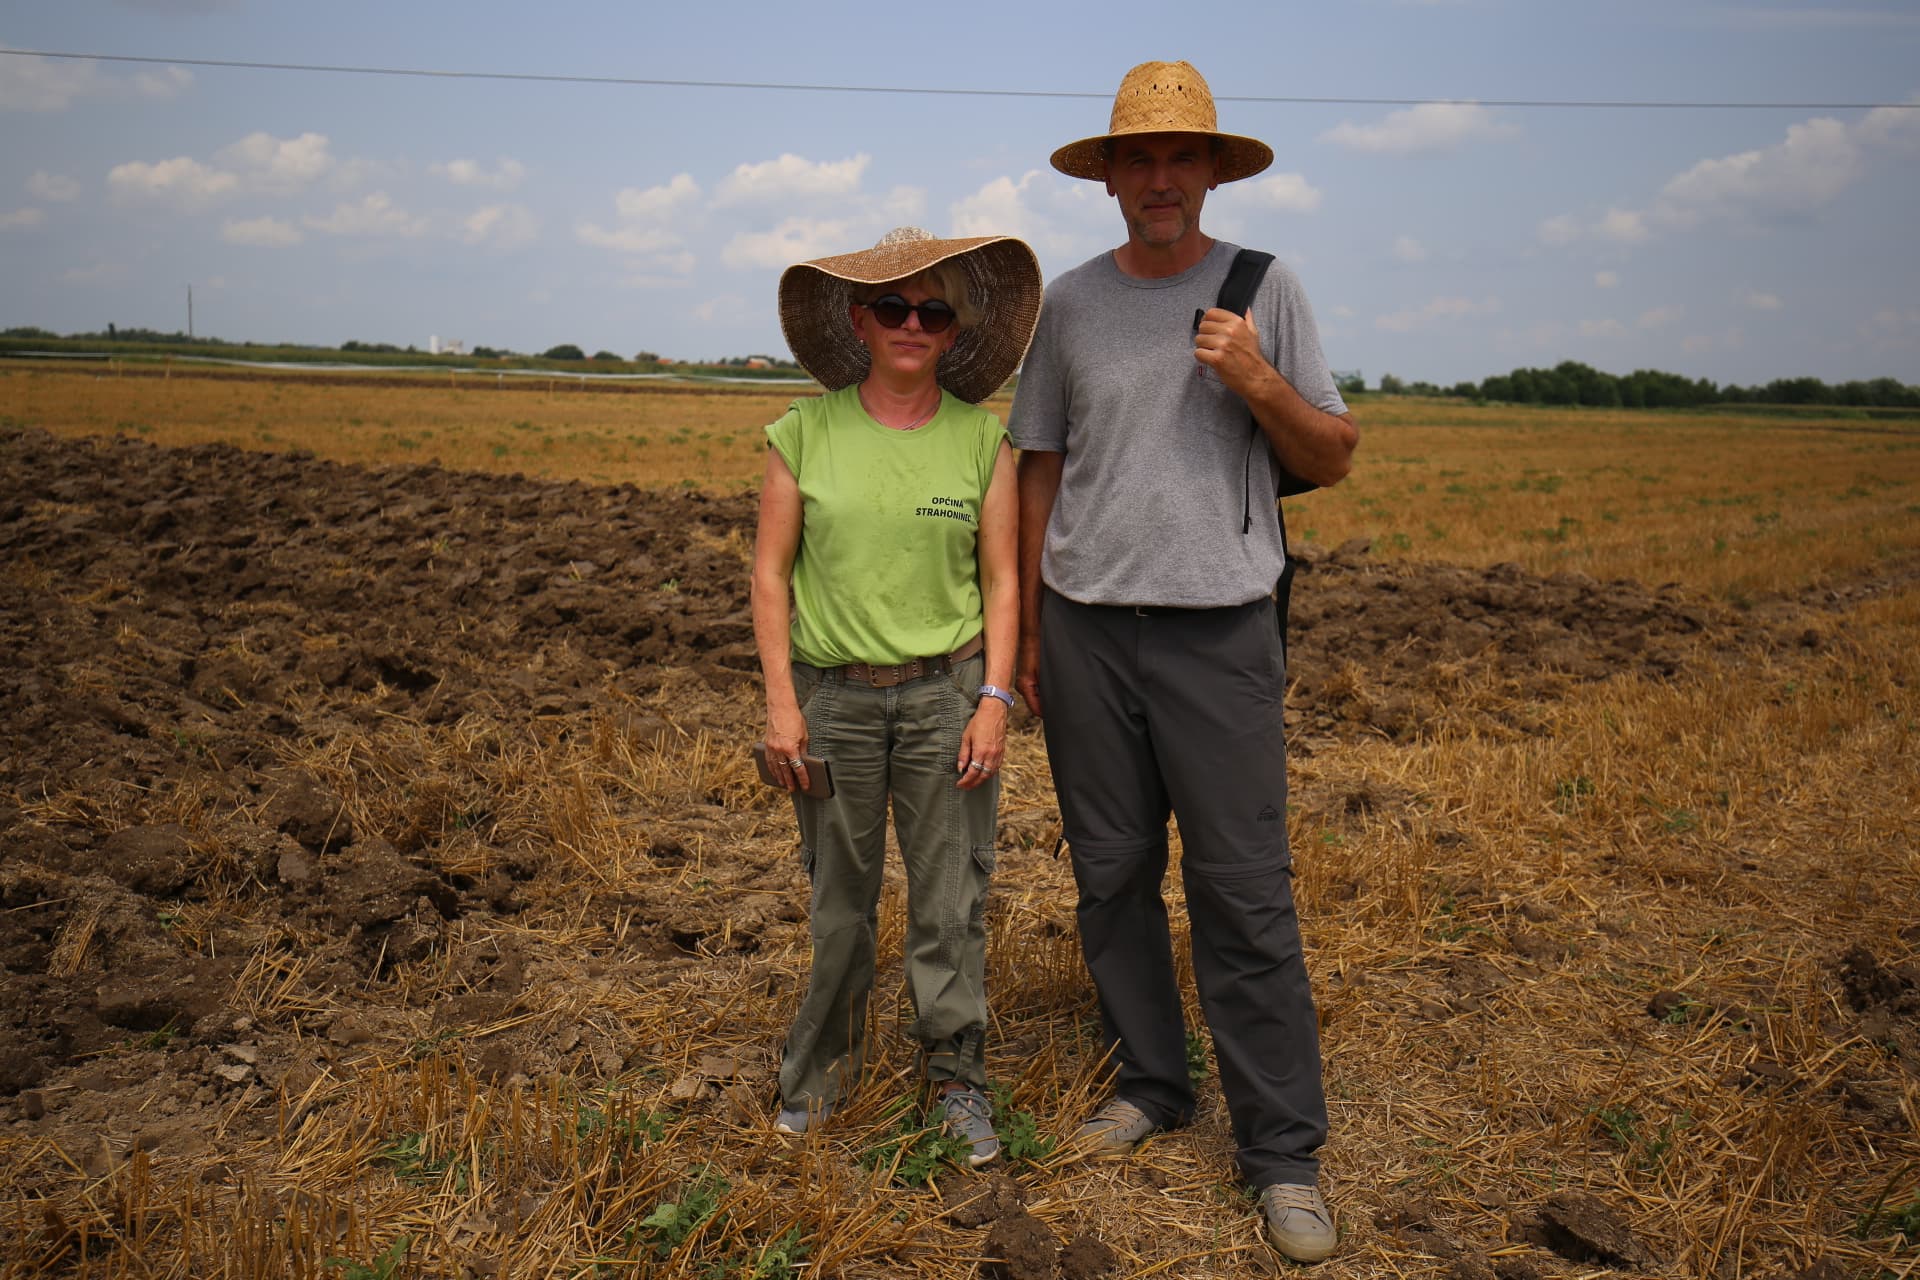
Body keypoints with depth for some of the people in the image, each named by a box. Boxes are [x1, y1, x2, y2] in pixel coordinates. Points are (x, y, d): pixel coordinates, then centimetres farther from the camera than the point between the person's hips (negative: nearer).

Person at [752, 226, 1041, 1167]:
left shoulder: (981, 438, 1)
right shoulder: (805, 432, -1)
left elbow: (1002, 579, 3)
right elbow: (770, 573, 1)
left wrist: (995, 700, -5)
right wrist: (780, 700, -4)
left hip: (946, 691, 1)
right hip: (832, 691, 0)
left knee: (951, 896, 6)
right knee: (838, 895, 10)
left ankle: (958, 1079, 24)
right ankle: (823, 1064, 31)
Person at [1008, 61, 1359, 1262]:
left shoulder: (1266, 287, 5)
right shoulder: (1071, 302, 9)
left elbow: (1334, 457, 6)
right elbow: (1041, 471, 13)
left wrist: (1260, 383, -13)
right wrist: (1026, 631, 10)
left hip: (1221, 626, -2)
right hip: (1087, 626, 3)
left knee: (1246, 891, -2)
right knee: (1114, 877, 9)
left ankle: (1285, 1149, 10)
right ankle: (1152, 1085, 27)